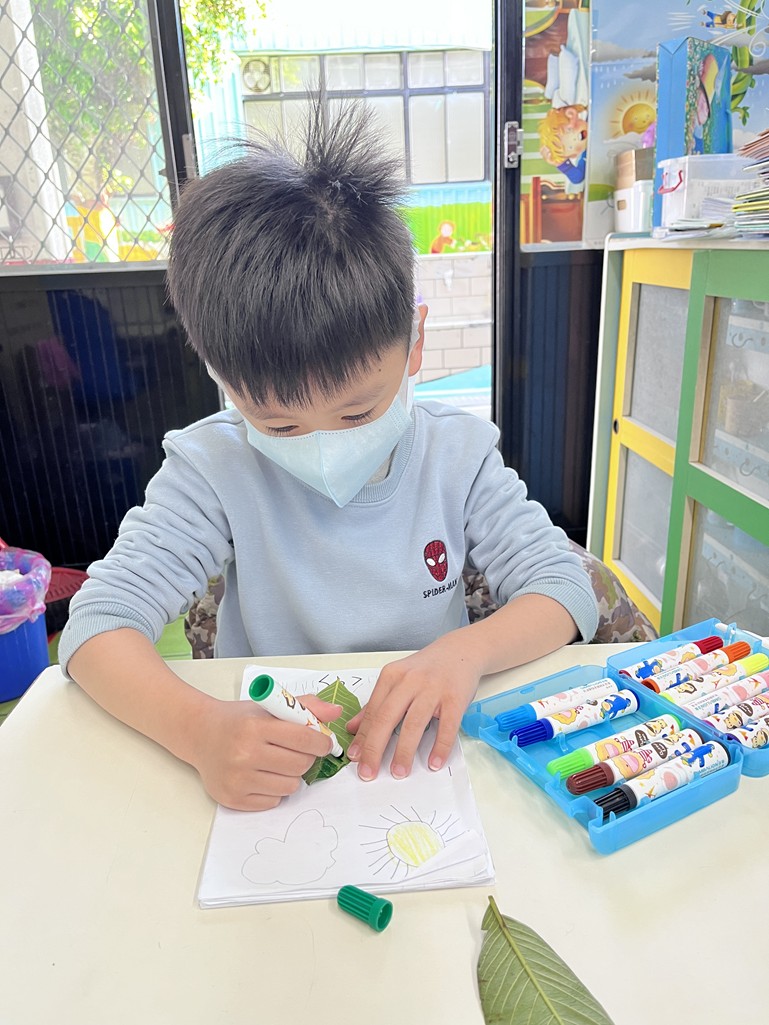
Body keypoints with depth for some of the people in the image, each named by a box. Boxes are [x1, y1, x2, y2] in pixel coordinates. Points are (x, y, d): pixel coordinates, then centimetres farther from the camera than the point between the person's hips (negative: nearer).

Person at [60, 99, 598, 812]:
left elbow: (564, 590, -7)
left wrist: (467, 650, -26)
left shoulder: (458, 454, -7)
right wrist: (198, 727, -33)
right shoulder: (214, 469, -12)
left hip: (424, 756, 2)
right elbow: (98, 623, -15)